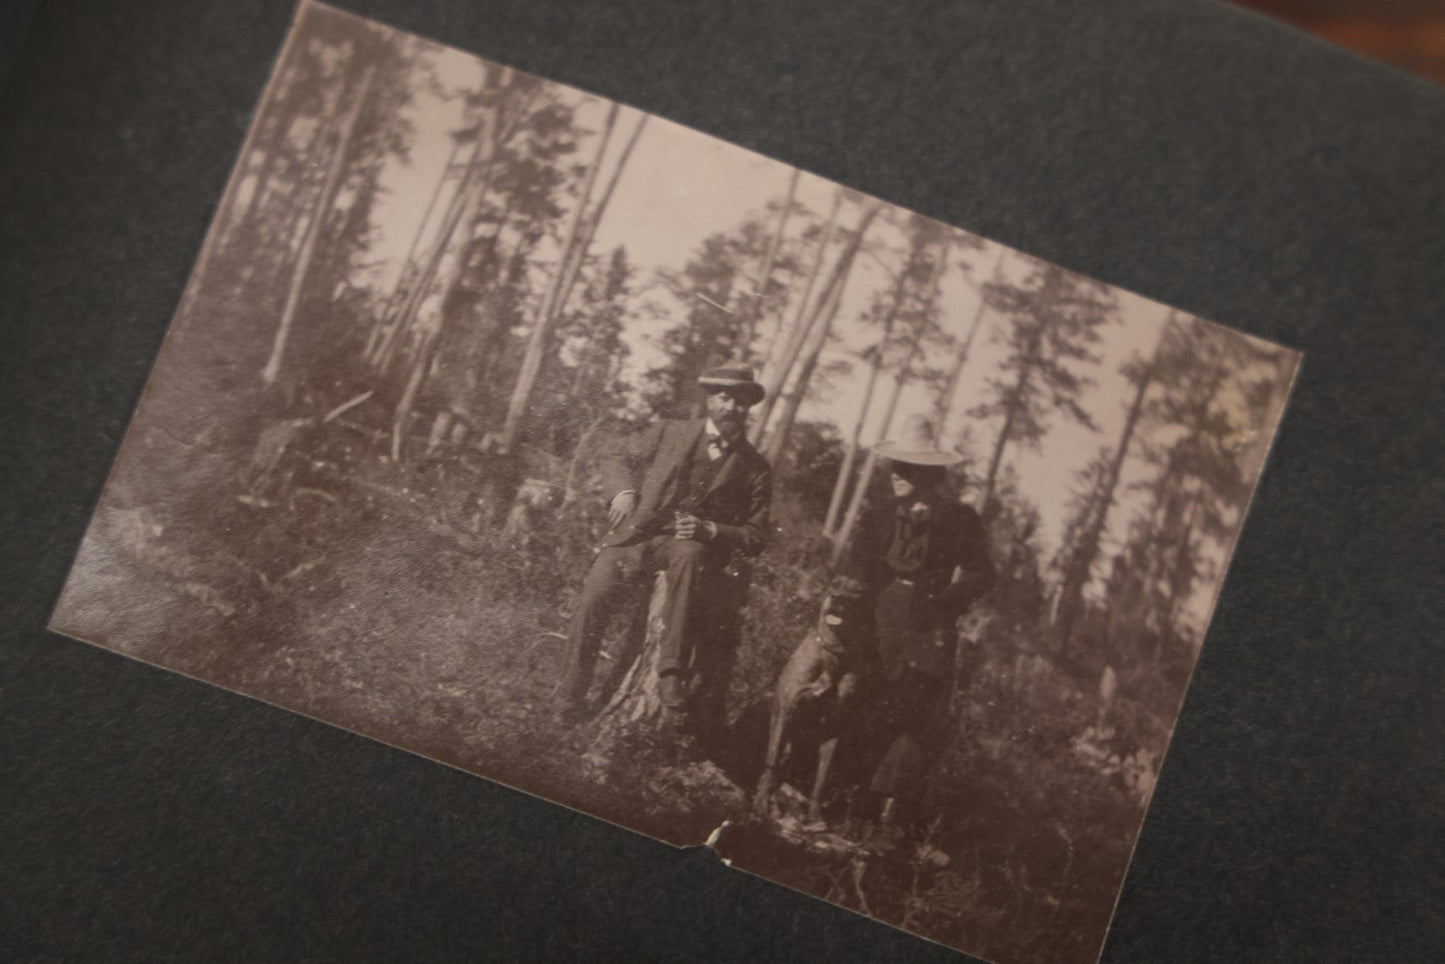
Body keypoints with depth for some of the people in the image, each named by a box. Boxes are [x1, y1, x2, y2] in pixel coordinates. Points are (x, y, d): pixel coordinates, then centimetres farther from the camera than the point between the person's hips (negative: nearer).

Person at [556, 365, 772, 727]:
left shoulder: (755, 469, 9)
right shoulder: (670, 432, 12)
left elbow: (754, 537, 8)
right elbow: (613, 456, 20)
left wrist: (710, 531, -11)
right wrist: (623, 491, -2)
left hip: (693, 545, -1)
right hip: (637, 535, 1)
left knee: (690, 555, -39)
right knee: (595, 593, -25)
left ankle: (673, 676, -39)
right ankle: (571, 696, -8)